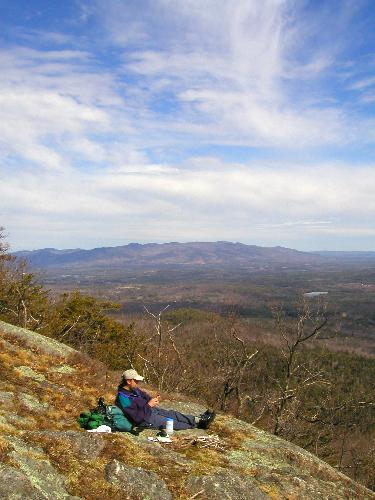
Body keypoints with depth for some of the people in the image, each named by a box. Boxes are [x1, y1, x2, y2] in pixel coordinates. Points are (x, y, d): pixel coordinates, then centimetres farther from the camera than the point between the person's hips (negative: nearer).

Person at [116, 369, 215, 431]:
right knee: (171, 422, -1)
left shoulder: (133, 389, -3)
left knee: (173, 413, 4)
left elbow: (144, 396, 14)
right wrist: (149, 405, -31)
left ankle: (199, 419, 10)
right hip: (144, 420, -8)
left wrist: (153, 400, -6)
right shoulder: (123, 398, -31)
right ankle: (198, 424, 11)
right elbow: (137, 417, -31)